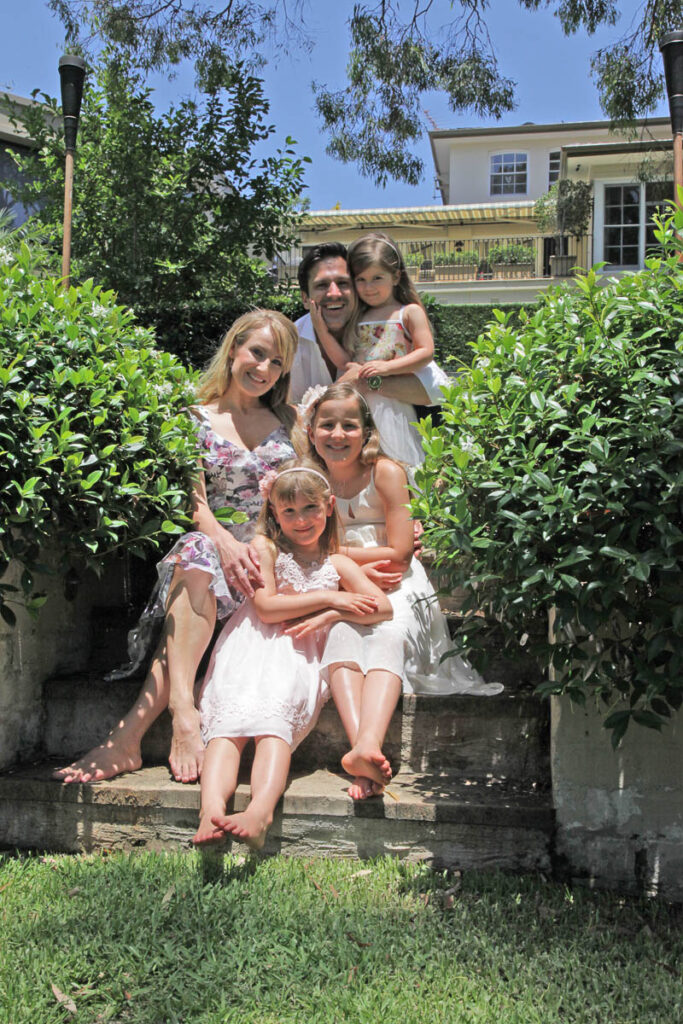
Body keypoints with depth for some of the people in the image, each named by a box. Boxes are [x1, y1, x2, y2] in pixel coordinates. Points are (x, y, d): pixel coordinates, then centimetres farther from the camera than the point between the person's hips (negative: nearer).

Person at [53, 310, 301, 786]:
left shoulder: (287, 420, 20)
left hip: (275, 555, 0)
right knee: (196, 551, -37)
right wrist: (223, 541, -23)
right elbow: (193, 497, -3)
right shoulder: (196, 419, 11)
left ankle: (131, 732, -39)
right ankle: (184, 716, -47)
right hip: (214, 544, 0)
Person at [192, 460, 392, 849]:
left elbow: (384, 608, 8)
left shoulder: (337, 564, 18)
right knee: (231, 718, -29)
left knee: (274, 719, -30)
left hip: (298, 658, 0)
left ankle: (261, 810, -53)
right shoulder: (265, 548, 11)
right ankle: (212, 807, -50)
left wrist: (332, 615, -7)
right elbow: (266, 607, -3)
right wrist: (329, 597, -3)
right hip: (251, 652, 0)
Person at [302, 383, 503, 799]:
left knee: (386, 637, -32)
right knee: (340, 636, -29)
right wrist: (360, 570, -14)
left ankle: (368, 746, -54)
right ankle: (362, 748, -47)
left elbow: (399, 552, -11)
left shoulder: (386, 472, -7)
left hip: (397, 589, -2)